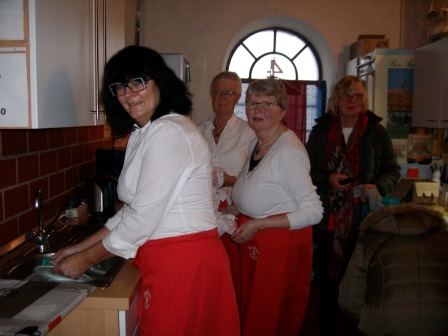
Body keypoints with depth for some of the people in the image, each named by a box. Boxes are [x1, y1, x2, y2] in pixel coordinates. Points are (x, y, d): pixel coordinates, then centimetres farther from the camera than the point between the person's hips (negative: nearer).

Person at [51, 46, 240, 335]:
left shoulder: (169, 132, -18)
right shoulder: (145, 134, 13)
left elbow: (144, 217, -18)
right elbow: (133, 209, 15)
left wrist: (87, 259, -6)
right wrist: (81, 247, 11)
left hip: (185, 264, -9)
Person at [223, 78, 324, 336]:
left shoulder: (289, 151, -20)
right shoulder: (257, 144, 8)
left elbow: (313, 212, -21)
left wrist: (258, 224, -20)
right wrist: (232, 210, 6)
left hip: (282, 245, -8)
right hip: (253, 244, 8)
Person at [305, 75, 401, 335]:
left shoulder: (376, 132, 4)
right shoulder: (321, 131, 7)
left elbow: (393, 171, 6)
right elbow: (306, 170, 7)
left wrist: (378, 186, -14)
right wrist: (328, 179, -12)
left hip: (362, 222, -1)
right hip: (328, 220, 1)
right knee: (327, 279, 10)